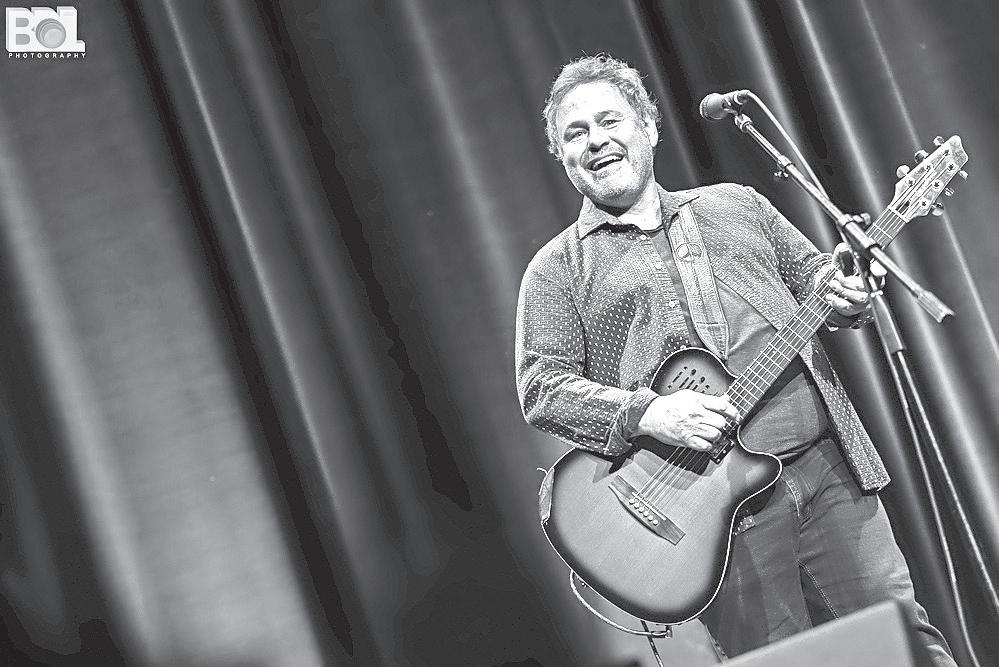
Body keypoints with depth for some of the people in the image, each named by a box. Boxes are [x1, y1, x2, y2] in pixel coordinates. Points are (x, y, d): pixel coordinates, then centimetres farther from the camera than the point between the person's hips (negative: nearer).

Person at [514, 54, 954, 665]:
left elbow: (812, 273, 22)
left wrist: (846, 296, -3)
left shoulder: (737, 205, 18)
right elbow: (542, 388, -2)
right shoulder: (558, 269, 6)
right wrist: (645, 413, -18)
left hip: (829, 462, 3)